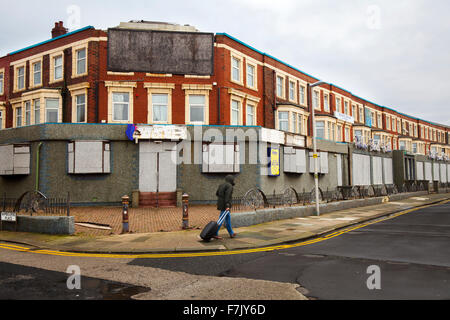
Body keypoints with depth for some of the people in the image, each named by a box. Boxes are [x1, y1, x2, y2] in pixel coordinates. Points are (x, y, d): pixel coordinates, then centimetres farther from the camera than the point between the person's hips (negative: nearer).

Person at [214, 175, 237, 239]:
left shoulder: (222, 185, 15)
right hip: (225, 204, -9)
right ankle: (215, 234, -7)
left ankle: (231, 233, 23)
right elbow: (227, 195, -22)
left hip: (220, 204, 9)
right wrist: (227, 205, -27)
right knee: (221, 219, -7)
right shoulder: (229, 186, -11)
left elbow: (217, 193, 19)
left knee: (228, 217, 17)